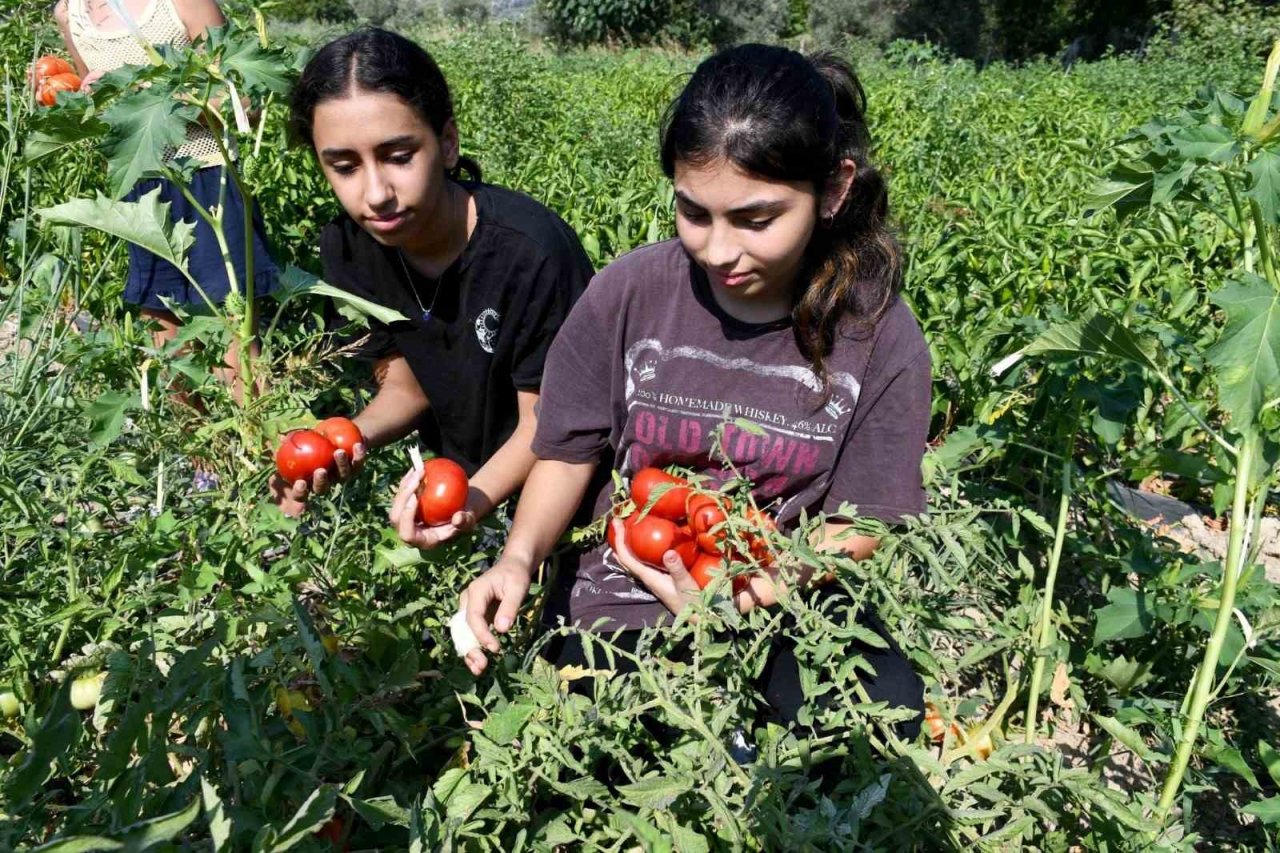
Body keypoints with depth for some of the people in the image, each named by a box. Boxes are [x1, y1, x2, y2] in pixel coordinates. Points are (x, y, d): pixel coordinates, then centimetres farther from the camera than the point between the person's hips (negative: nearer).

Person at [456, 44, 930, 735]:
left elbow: (857, 521, -6)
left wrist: (763, 582, -26)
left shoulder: (882, 340, -11)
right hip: (619, 600, 0)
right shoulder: (626, 294, -11)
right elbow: (568, 454, -1)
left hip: (780, 598, 1)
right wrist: (521, 556, -20)